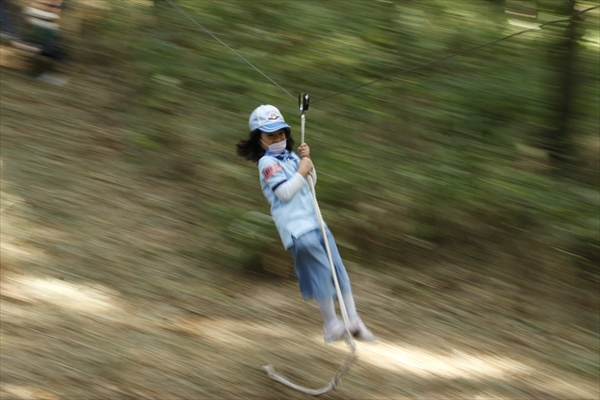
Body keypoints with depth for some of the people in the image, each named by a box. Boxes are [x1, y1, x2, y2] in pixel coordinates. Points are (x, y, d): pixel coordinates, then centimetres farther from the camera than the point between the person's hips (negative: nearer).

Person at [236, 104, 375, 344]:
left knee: (338, 270, 4)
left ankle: (353, 320, 8)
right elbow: (285, 192, -16)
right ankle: (331, 325, -1)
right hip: (297, 229, -8)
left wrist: (308, 161, 8)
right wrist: (301, 172, -11)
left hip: (315, 222, 8)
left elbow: (311, 182, 21)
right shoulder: (267, 163, -6)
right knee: (322, 270, -11)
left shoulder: (289, 157, 17)